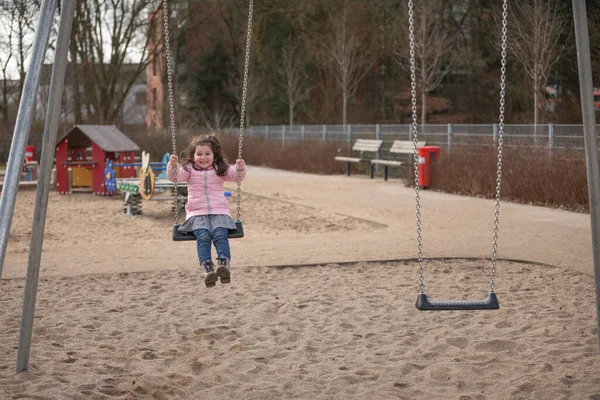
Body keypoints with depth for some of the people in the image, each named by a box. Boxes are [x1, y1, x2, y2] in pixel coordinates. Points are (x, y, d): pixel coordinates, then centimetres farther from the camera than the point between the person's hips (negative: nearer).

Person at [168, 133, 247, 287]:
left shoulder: (220, 169, 15)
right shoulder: (189, 169, 13)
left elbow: (235, 175, 5)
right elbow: (175, 176, 0)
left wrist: (240, 168, -17)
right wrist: (173, 165, -21)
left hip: (219, 212, 1)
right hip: (197, 214, -1)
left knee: (220, 234, -28)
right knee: (203, 236, -28)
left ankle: (224, 264, -42)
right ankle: (207, 268, -41)